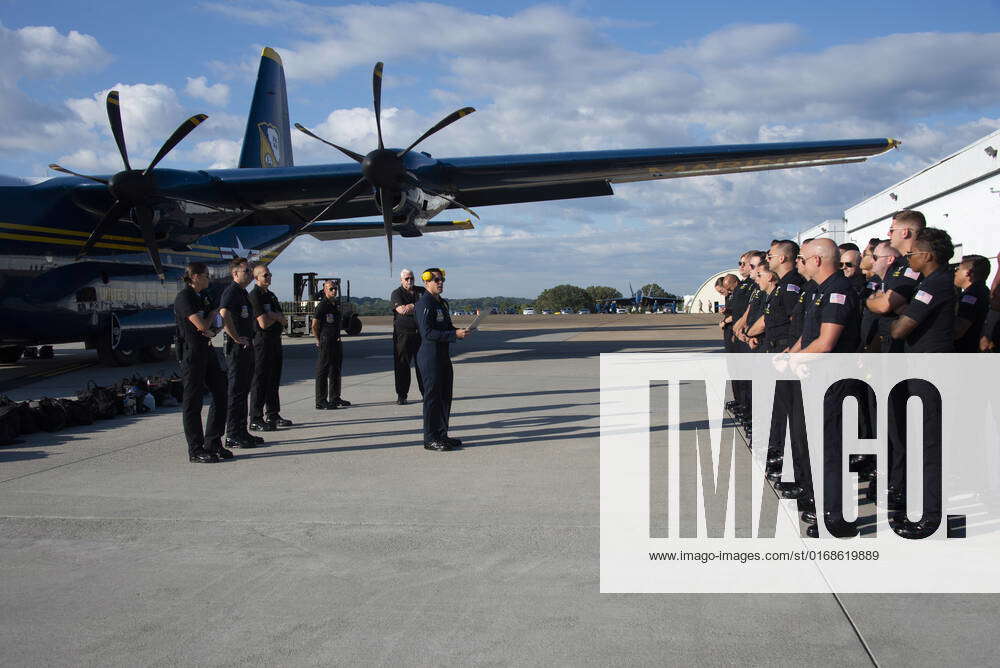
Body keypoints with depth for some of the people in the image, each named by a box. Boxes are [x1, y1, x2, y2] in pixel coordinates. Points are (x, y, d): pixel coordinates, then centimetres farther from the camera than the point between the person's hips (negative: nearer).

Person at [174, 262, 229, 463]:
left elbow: (214, 326, 17)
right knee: (193, 401, -2)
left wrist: (211, 331, -6)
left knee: (220, 393, 8)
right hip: (191, 352, -9)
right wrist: (213, 314, 0)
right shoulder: (184, 298, -12)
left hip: (207, 350, 9)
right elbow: (202, 325, -20)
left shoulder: (205, 296, 14)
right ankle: (196, 451, 3)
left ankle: (213, 443, 18)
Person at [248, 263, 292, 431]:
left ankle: (272, 415, 23)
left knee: (274, 379, 14)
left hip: (275, 340, 9)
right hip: (262, 340, -9)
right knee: (260, 380, -7)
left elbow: (283, 320, 10)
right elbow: (263, 323, -19)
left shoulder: (271, 295, 17)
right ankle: (256, 420, -4)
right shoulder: (254, 296, -12)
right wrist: (277, 317, 0)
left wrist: (271, 315, -11)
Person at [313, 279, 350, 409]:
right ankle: (321, 402, -1)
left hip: (337, 341, 8)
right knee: (323, 372, -4)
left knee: (336, 371, 14)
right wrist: (318, 341, -7)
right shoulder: (322, 305, -12)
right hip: (326, 342, -8)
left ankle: (335, 398, 24)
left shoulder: (337, 304, 13)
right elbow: (314, 326, -12)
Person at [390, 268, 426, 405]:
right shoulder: (396, 294, 1)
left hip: (420, 333, 3)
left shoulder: (421, 291, 13)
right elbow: (401, 309, -15)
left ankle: (426, 392, 10)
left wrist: (412, 306, -11)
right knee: (402, 364, -2)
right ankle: (401, 395, 4)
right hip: (403, 333, -3)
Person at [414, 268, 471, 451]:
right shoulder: (424, 304, -14)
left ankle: (442, 435, 23)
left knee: (445, 397, 14)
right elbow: (427, 333, -22)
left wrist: (459, 331, 4)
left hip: (443, 356, 10)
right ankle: (430, 438, 2)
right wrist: (454, 334, -23)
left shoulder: (442, 303, 16)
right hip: (430, 356, -10)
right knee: (432, 397, -5)